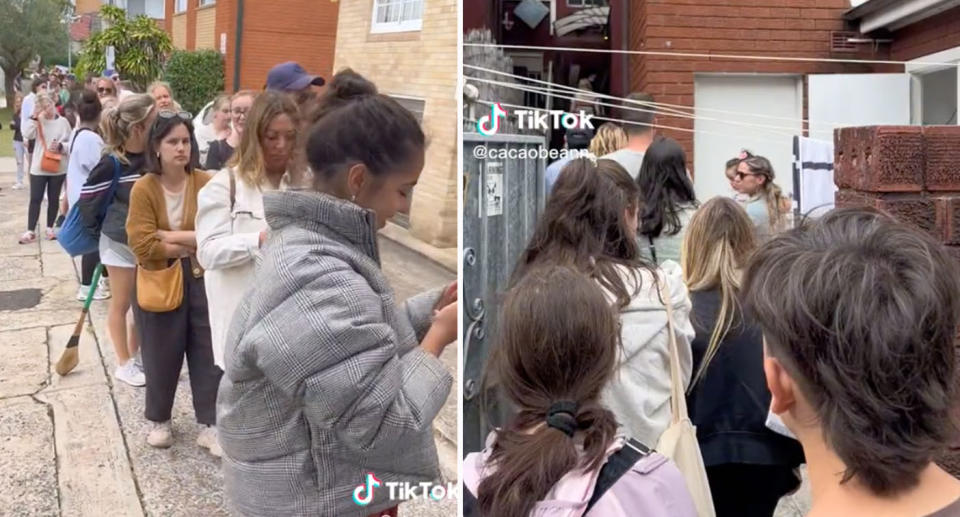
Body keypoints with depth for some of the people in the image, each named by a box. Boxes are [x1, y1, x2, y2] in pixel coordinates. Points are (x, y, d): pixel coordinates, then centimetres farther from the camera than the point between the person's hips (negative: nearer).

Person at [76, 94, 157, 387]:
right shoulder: (112, 163, -21)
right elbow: (87, 200, -12)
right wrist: (99, 231, 0)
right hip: (119, 242, -5)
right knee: (121, 304, 9)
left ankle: (135, 355, 33)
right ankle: (124, 364, 22)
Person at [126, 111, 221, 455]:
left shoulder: (206, 184, -5)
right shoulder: (144, 188, -10)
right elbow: (143, 246, -17)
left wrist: (170, 236, -18)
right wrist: (193, 243, -13)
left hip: (203, 280, 1)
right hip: (160, 282, -1)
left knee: (209, 353, 6)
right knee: (162, 356, 12)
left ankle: (209, 425, 18)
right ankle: (159, 420, 32)